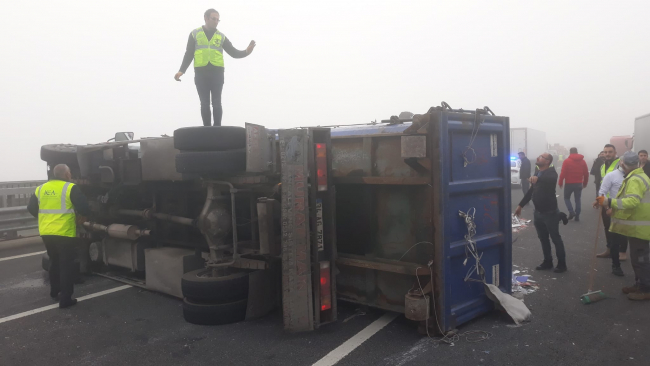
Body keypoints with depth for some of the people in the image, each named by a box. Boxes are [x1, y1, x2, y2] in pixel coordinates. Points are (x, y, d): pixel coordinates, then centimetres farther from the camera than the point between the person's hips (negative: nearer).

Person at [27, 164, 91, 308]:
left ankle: (54, 290, 37)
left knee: (54, 261, 24)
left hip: (46, 233, 6)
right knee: (66, 265, 1)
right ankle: (65, 299, 1)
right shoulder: (70, 188, -10)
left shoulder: (40, 189, 7)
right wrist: (86, 216, 9)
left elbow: (31, 208, 13)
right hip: (64, 233, -6)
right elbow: (84, 208, -13)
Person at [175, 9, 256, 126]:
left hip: (217, 73, 0)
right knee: (205, 104, 0)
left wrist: (246, 52, -11)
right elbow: (188, 55, 10)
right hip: (201, 73, 0)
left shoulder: (221, 37, 13)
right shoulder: (195, 34, 11)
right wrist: (181, 70, -3)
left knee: (216, 103, -6)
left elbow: (234, 53, 9)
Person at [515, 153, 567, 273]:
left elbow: (552, 179, -37)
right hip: (538, 213, 7)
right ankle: (548, 261, 26)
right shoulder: (537, 174, 13)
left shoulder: (551, 172, -11)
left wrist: (537, 178, -55)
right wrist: (520, 205, 18)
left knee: (556, 238, 2)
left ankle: (562, 264, 12)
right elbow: (531, 191, 19)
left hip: (550, 213, -7)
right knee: (543, 239, 14)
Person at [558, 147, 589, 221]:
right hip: (579, 184, 4)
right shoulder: (583, 161, 5)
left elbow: (563, 173, -12)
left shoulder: (567, 161, -8)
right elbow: (586, 173, 7)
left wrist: (560, 183, -2)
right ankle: (577, 216, 9)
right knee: (578, 199, 11)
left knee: (567, 198, 13)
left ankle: (571, 212, -6)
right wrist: (585, 183, 19)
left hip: (569, 184, -3)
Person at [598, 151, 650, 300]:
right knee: (638, 257, 18)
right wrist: (615, 209, 11)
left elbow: (632, 201, -34)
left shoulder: (635, 180, -21)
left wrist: (610, 202, -32)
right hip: (637, 225, 11)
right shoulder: (636, 177, 16)